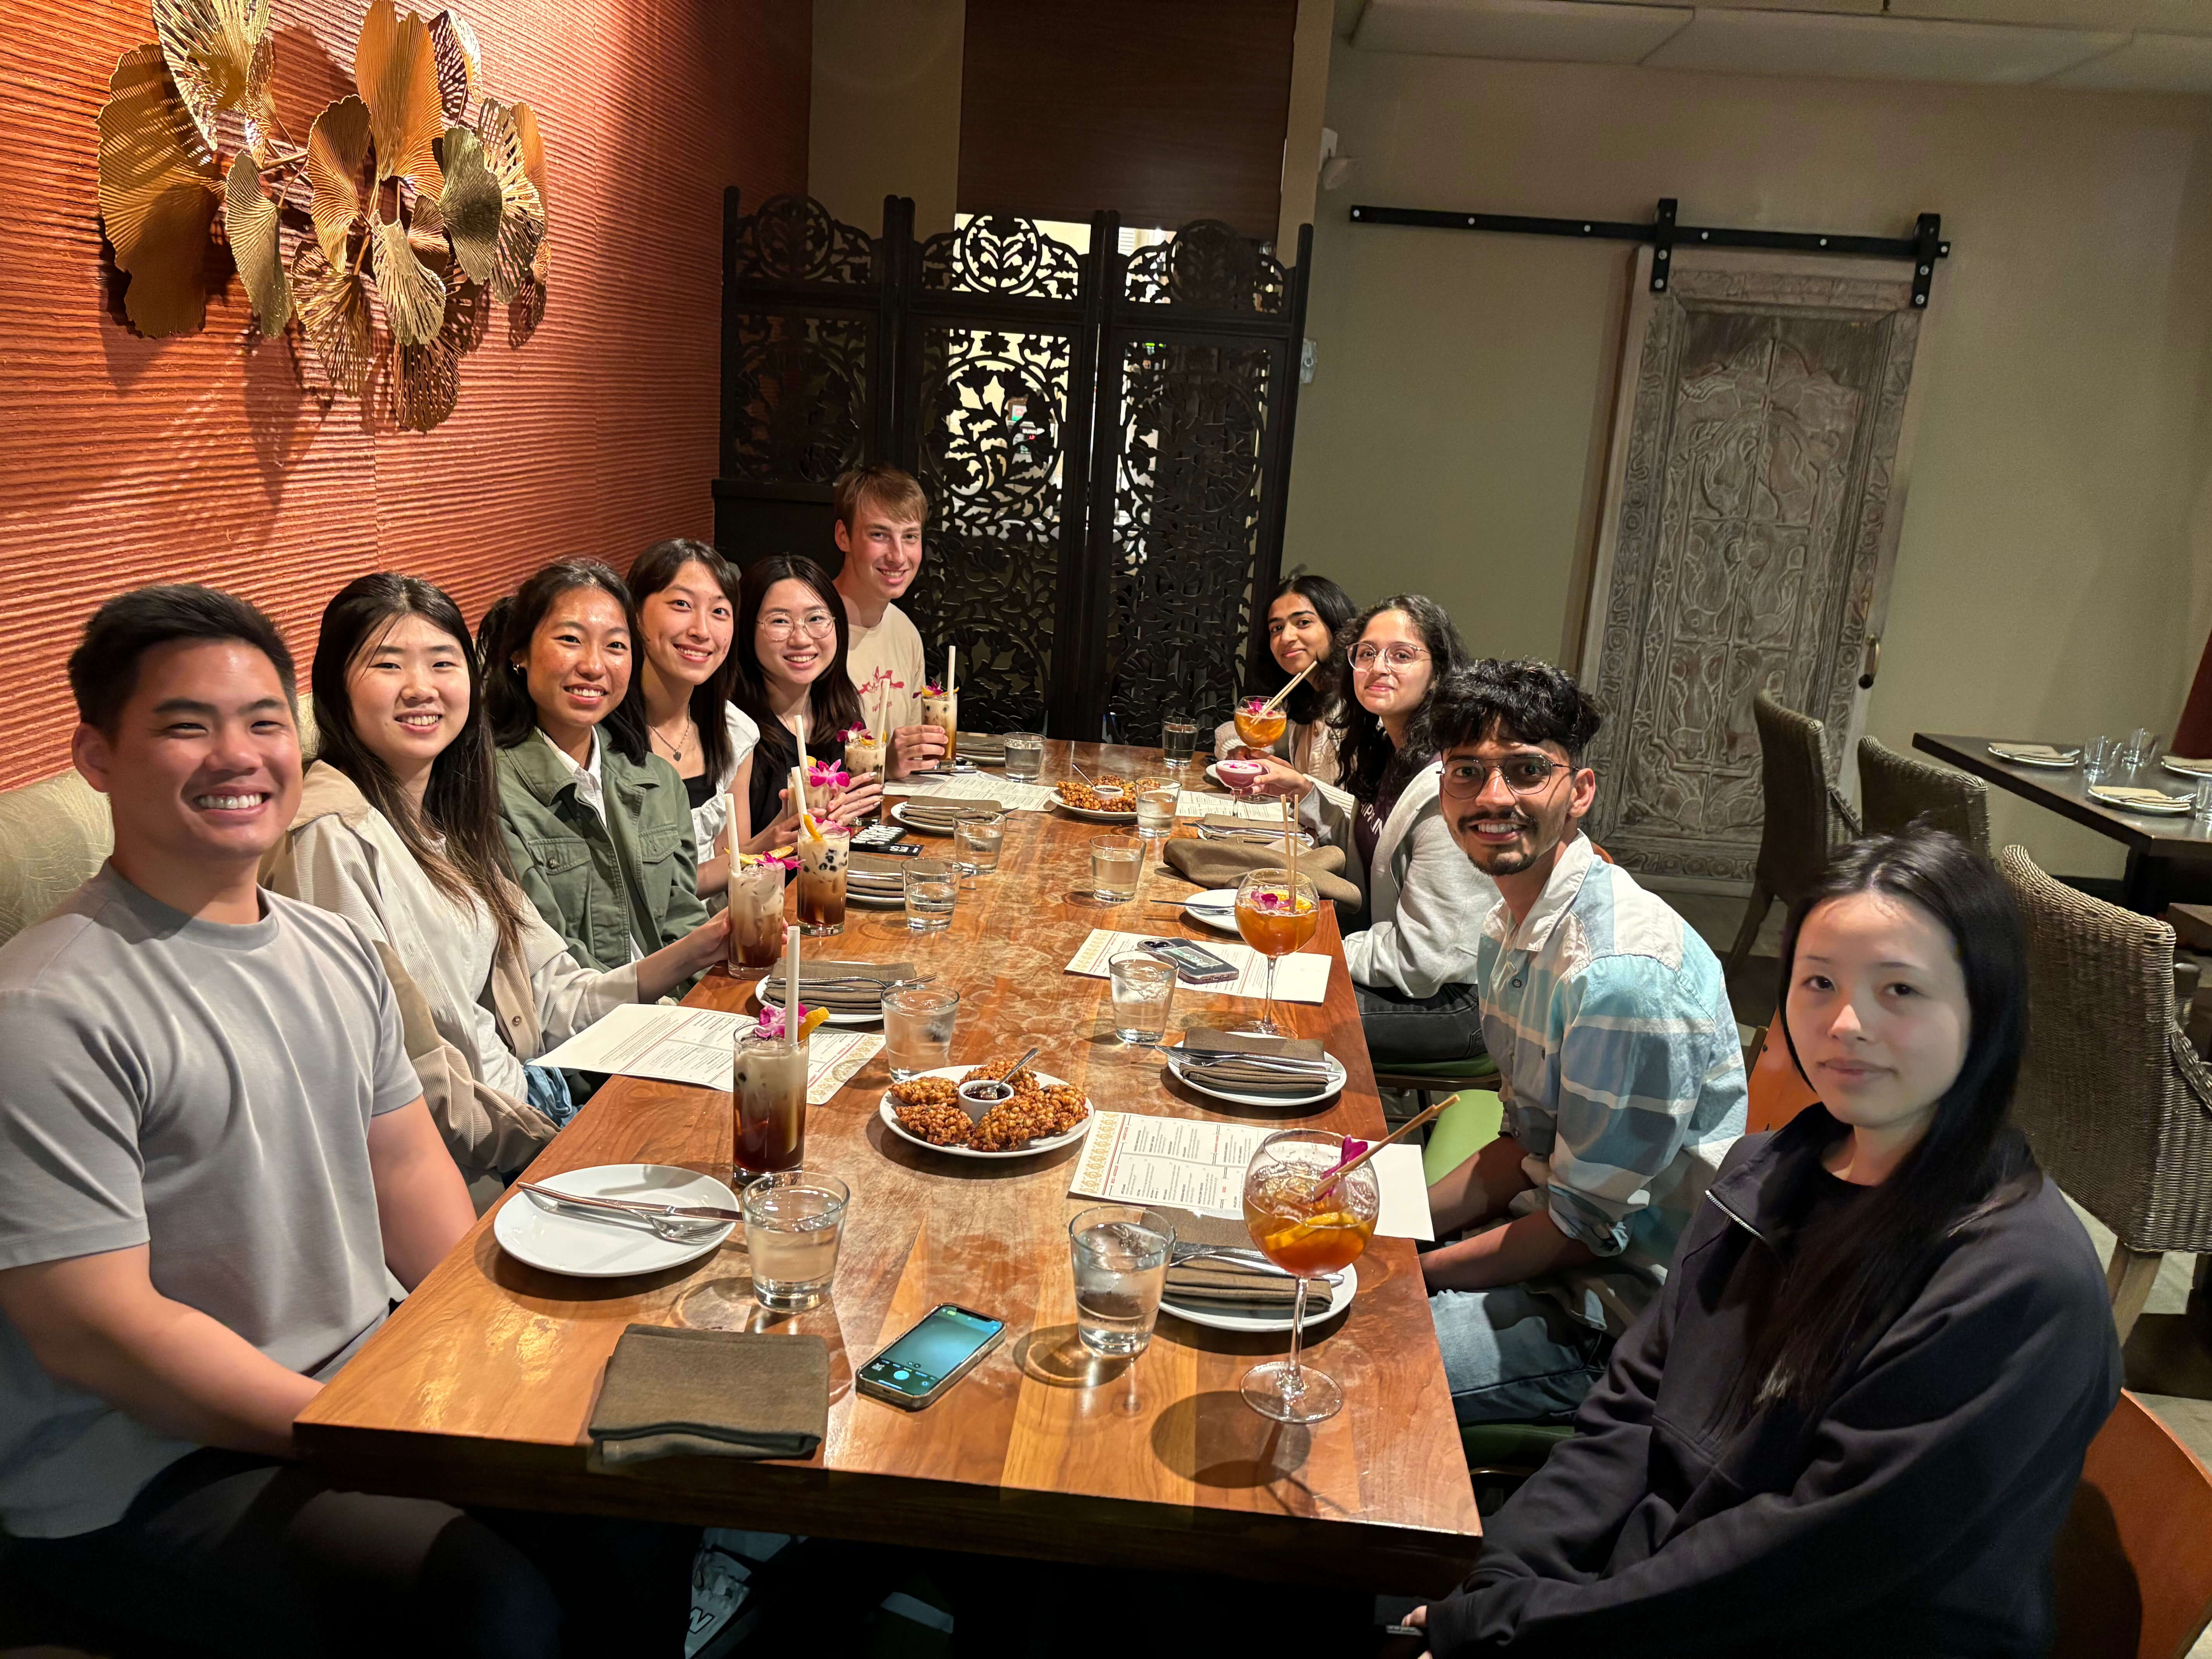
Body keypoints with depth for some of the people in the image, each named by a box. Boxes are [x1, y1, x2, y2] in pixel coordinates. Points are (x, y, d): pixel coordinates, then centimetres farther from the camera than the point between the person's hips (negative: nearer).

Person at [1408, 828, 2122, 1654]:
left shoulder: (2023, 1280, -20)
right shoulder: (1767, 1172, 2)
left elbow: (1817, 1544, -21)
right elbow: (1631, 1407, 3)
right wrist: (1502, 1582, -10)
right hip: (1667, 1593, 6)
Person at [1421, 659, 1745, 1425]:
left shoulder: (1624, 968, -28)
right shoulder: (1508, 927, 3)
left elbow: (1591, 1223, -22)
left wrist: (1410, 1274, -15)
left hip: (1617, 1306, -9)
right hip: (1550, 1236, 9)